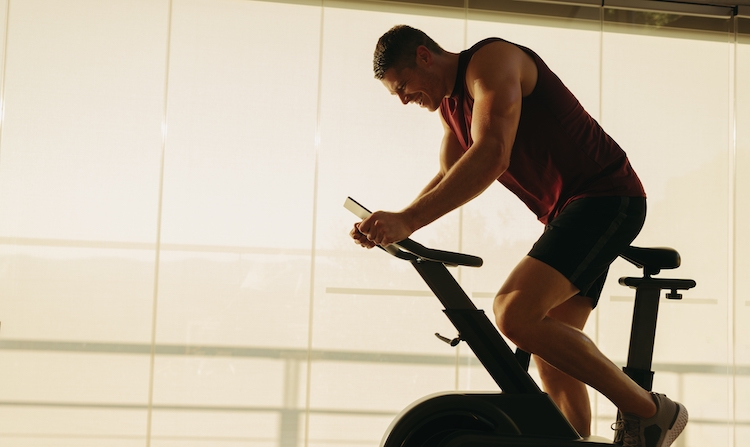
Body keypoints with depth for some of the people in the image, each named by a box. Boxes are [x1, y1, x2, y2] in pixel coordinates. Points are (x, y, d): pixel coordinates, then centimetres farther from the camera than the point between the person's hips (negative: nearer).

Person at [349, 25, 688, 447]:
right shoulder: (450, 102, 17)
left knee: (516, 313, -24)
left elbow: (490, 157, -27)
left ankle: (650, 412, -14)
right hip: (567, 210, 10)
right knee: (552, 347, 6)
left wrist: (407, 221, -33)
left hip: (604, 198, -10)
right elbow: (449, 177, 22)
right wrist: (392, 225, 5)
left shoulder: (492, 60, -13)